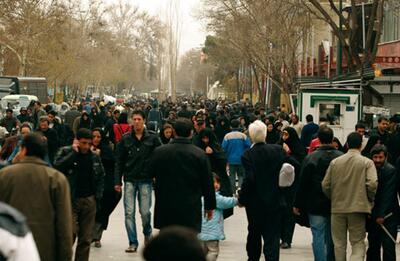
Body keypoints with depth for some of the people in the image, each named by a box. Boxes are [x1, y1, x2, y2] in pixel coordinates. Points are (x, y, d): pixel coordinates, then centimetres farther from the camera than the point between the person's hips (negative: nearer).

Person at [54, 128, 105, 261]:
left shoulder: (95, 157, 11)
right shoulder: (65, 152, -1)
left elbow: (101, 176, 20)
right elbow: (57, 166, -19)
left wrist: (98, 195, 9)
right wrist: (74, 152, -15)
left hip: (89, 200, 4)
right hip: (71, 200, -4)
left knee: (86, 238, 3)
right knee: (71, 232, -15)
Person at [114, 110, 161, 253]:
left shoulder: (153, 139, 0)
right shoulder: (125, 139, 3)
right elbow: (119, 162, 5)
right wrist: (117, 181, 0)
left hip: (145, 180, -1)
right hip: (129, 180, 1)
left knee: (145, 212, -2)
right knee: (129, 213, -2)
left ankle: (147, 233, 28)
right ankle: (133, 243, 4)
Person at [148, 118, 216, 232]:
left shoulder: (159, 152, -4)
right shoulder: (199, 154, -6)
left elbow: (151, 174, 11)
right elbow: (208, 183, 0)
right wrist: (209, 206, 11)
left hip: (166, 207, 1)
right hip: (191, 210, -1)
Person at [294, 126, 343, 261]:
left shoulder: (311, 158, -11)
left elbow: (303, 183, -8)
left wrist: (297, 204, 0)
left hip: (316, 205, -3)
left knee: (318, 236, -2)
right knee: (332, 238, 15)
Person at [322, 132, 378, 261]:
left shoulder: (335, 162, 2)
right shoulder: (367, 162, -5)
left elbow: (325, 185, 2)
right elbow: (372, 184, -16)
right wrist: (370, 200, 1)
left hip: (337, 208, 2)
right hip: (358, 207, -2)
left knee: (339, 243, 14)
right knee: (358, 243, 3)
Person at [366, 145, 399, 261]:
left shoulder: (391, 171, -11)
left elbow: (387, 195, -15)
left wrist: (381, 215, -17)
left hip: (387, 216, -6)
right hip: (373, 216, 6)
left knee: (388, 246, -8)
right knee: (373, 247, 12)